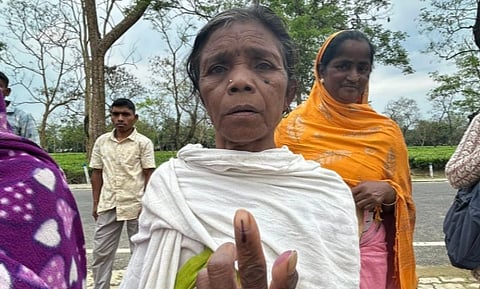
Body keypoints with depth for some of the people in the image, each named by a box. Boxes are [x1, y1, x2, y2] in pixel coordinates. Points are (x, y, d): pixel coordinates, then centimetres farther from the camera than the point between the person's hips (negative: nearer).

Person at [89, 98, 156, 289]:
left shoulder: (143, 142, -5)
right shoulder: (101, 141, 6)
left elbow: (149, 175, -5)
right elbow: (97, 173, 10)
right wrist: (96, 204, 7)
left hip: (136, 205, -3)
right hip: (108, 205, 3)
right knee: (100, 252, 9)